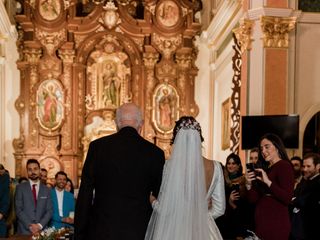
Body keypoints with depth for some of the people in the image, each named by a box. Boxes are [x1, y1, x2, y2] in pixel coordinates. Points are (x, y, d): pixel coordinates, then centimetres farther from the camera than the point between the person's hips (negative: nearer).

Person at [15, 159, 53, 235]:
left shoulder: (46, 190, 9)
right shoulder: (20, 188, 2)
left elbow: (49, 211, 4)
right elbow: (18, 210, -5)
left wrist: (40, 225, -11)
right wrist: (30, 225, -14)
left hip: (41, 230, 2)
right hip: (24, 230, -2)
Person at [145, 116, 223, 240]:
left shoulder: (171, 164, -16)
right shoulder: (214, 167, -5)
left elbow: (164, 210, -16)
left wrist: (153, 201, 5)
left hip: (174, 229, -3)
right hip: (203, 229, 3)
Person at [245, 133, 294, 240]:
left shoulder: (284, 166, -8)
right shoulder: (265, 170, 12)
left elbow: (287, 198, -19)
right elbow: (254, 199, 11)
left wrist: (268, 182, -22)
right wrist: (249, 184, -5)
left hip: (276, 222, -7)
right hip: (261, 221, 7)